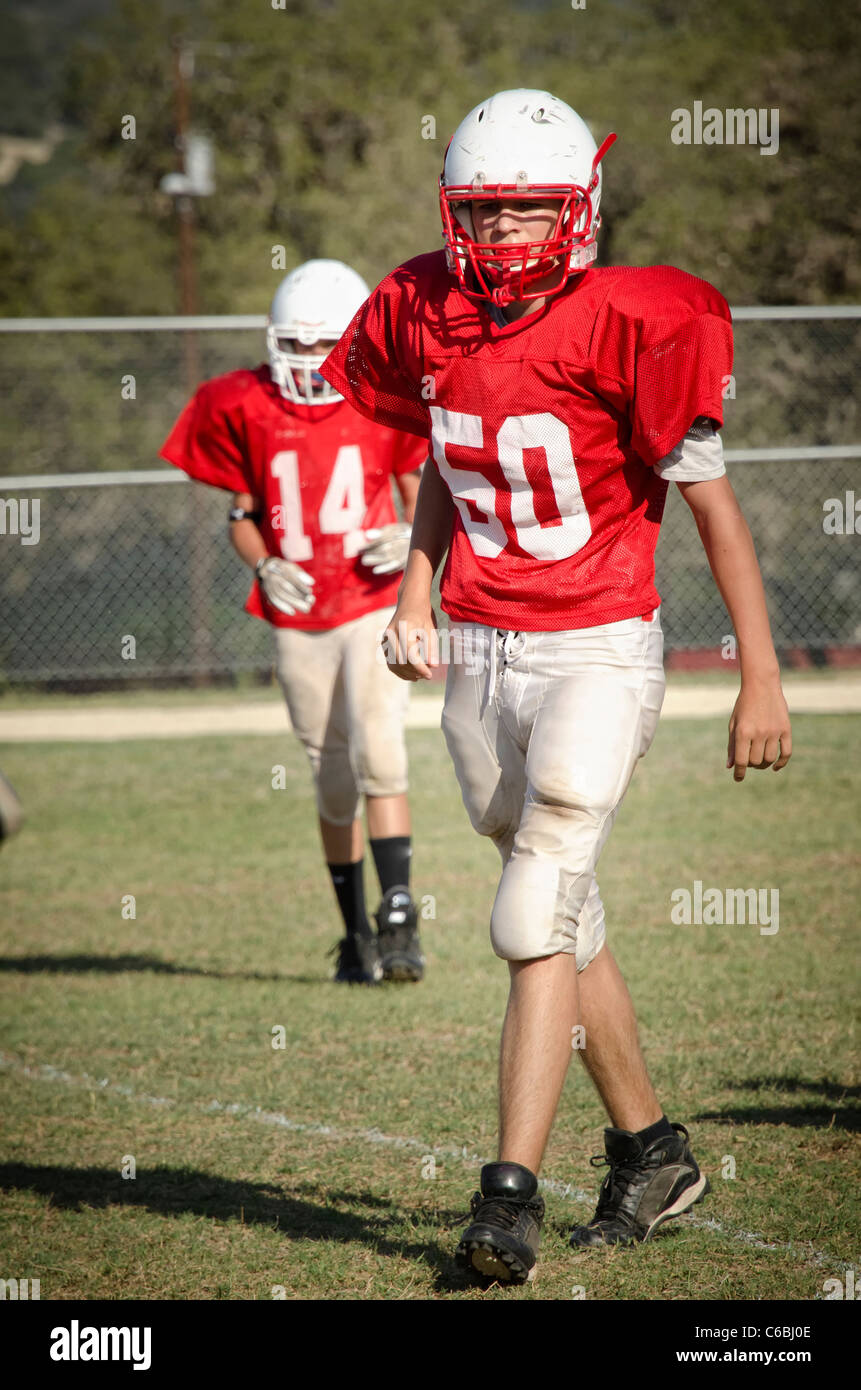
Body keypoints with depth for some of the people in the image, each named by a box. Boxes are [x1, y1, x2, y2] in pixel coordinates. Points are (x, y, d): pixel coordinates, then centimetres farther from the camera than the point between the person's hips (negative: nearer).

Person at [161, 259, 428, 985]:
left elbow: (417, 495, 9)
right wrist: (265, 569, -9)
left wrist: (411, 536, -13)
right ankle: (356, 933, 20)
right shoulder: (250, 412, 1)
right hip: (298, 621, 2)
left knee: (378, 755, -18)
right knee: (334, 783, 8)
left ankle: (399, 919, -15)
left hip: (374, 607, -2)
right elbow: (242, 513, 10)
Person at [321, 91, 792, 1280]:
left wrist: (762, 681, -11)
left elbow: (713, 505, -11)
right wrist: (416, 588, 6)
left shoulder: (627, 328, -15)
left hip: (598, 655, -6)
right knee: (567, 920, 15)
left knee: (536, 920, -14)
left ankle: (513, 1190, -13)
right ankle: (652, 1154, 31)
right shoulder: (427, 321, 1)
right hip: (480, 656, 6)